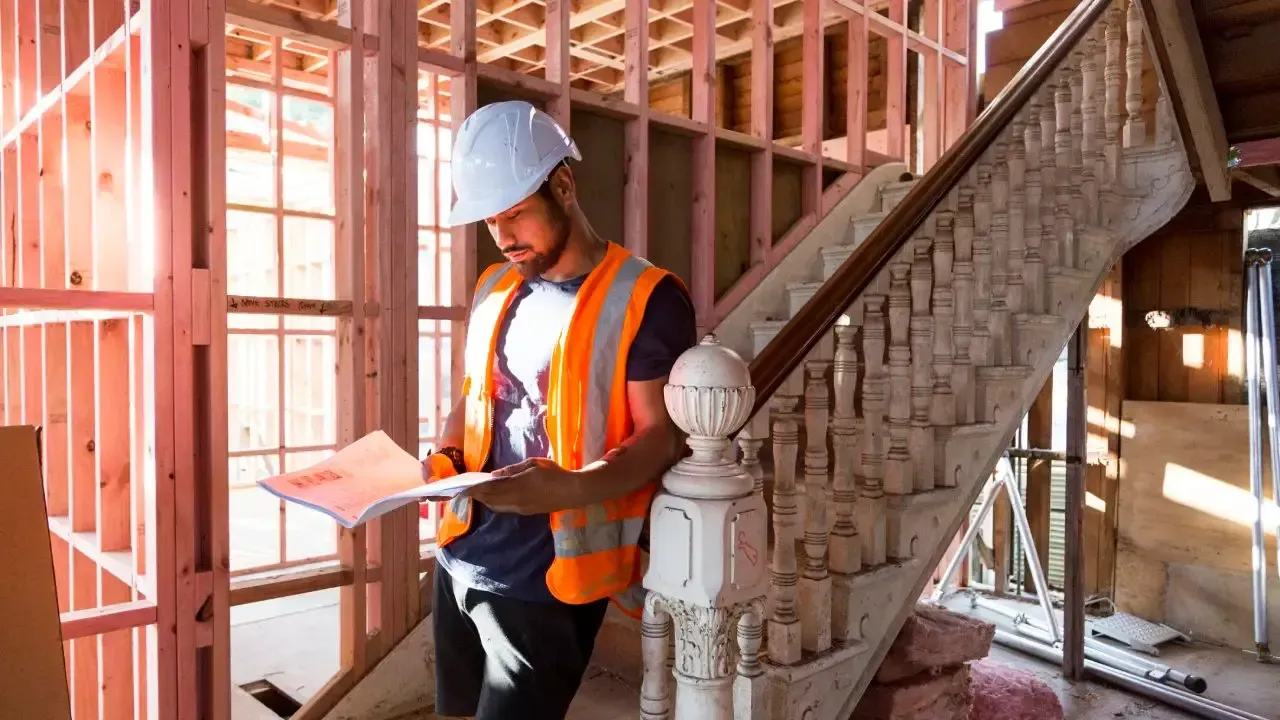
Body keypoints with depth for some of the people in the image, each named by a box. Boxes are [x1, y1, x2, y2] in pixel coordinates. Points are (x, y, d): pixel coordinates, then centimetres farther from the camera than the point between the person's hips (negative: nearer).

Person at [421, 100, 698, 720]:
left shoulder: (645, 298, -12)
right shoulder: (493, 289, 9)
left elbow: (662, 436, -14)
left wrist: (570, 489, -30)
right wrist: (446, 455, -2)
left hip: (548, 580, -7)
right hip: (460, 557, 7)